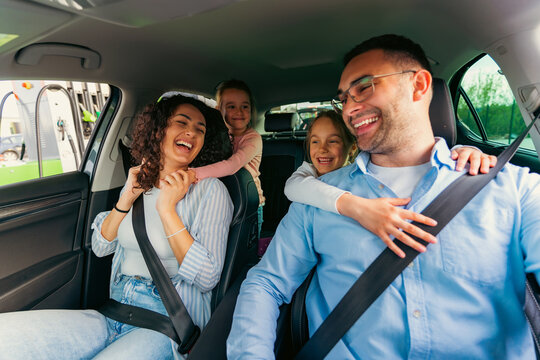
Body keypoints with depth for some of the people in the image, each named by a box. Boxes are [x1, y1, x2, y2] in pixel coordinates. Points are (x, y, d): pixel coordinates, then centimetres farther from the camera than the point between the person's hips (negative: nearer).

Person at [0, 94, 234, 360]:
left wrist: (167, 210, -19)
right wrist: (126, 199, -5)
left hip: (166, 323, -4)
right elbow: (101, 247, 10)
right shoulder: (139, 181, 8)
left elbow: (207, 278, -15)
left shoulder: (211, 190, -9)